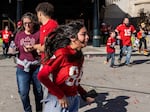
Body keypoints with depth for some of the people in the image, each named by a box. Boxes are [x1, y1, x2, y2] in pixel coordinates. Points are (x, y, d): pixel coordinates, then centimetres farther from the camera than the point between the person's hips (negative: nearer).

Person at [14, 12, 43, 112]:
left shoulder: (39, 33, -3)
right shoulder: (19, 35, 8)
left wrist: (33, 48, -20)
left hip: (36, 67, -2)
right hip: (22, 68, 2)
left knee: (38, 91, 9)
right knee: (23, 92, 0)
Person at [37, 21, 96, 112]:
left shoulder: (80, 56, 3)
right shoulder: (62, 54, -18)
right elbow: (42, 76, -20)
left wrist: (85, 96, 7)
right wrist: (60, 95, -17)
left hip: (74, 100, 7)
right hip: (58, 101, -6)